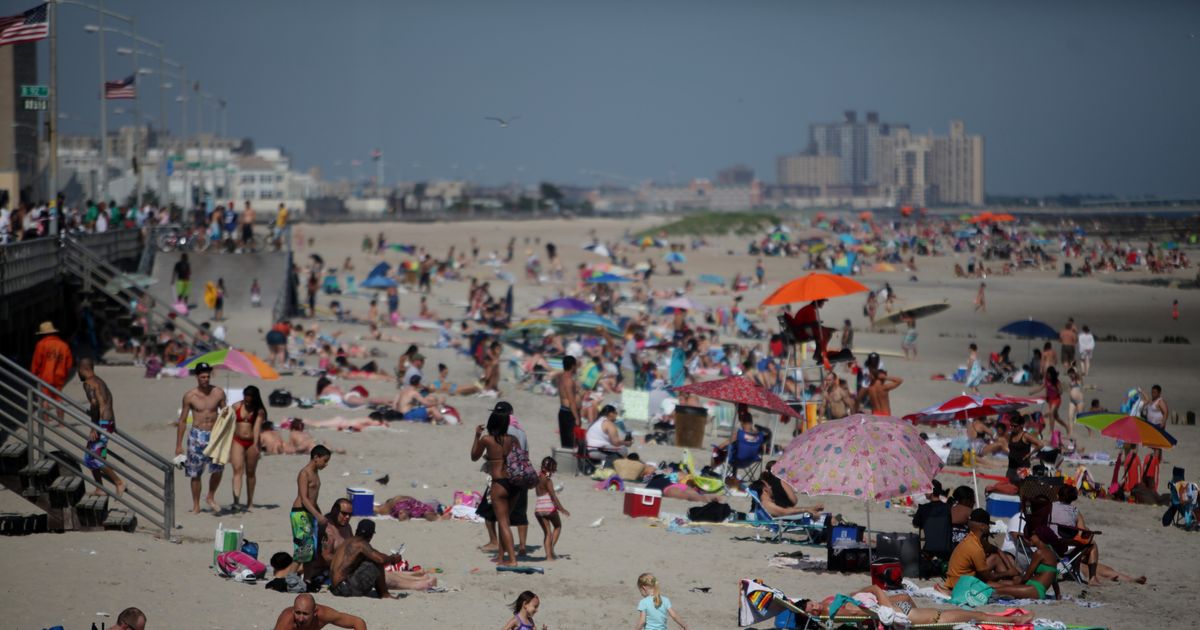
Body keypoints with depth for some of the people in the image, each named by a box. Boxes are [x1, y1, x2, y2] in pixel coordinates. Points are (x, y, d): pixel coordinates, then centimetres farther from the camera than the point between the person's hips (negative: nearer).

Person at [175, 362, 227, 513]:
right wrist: (178, 445, 2)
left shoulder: (218, 393, 2)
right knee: (195, 473, 1)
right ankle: (196, 506, 12)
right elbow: (182, 421, 3)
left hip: (214, 434, 1)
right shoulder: (190, 396, -2)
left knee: (218, 469, -15)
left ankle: (211, 497, 8)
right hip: (197, 435, -1)